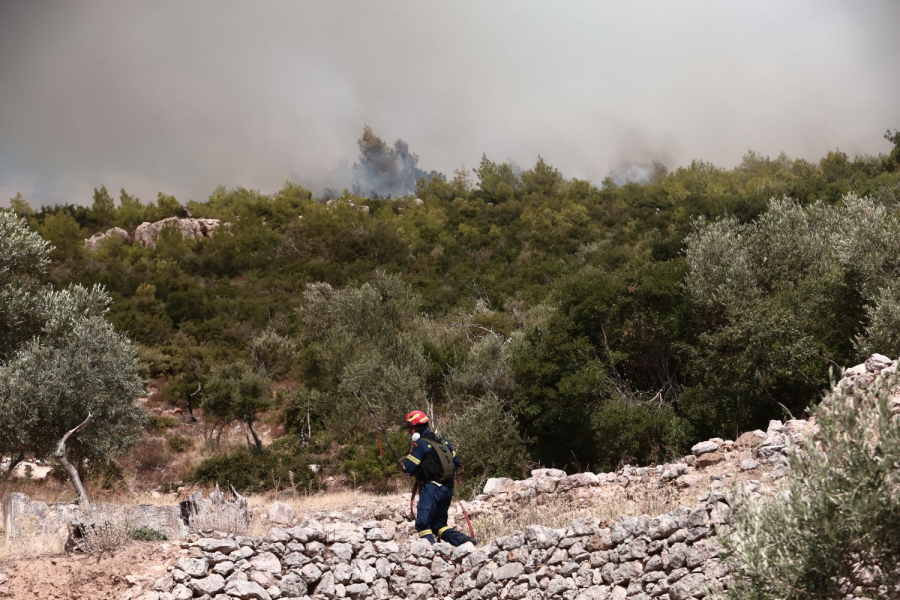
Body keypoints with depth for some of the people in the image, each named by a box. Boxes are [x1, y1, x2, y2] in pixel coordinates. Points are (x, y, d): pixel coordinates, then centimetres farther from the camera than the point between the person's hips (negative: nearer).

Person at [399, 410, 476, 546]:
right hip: (448, 488, 8)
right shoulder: (442, 441, 15)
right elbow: (456, 461, 19)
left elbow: (409, 468, -10)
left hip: (432, 487, -8)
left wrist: (402, 462, 10)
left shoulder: (420, 444, -7)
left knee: (423, 524, -7)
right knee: (439, 524, 17)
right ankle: (464, 540, 3)